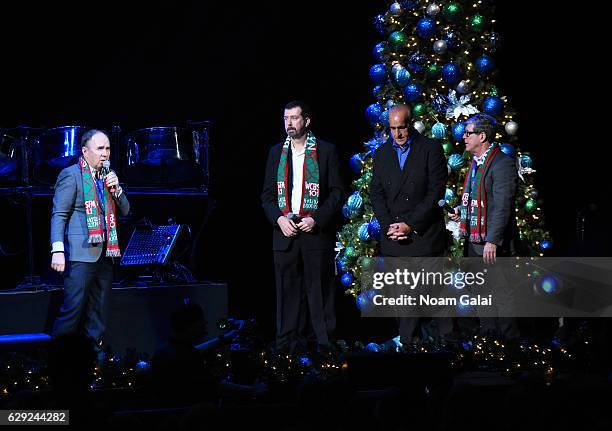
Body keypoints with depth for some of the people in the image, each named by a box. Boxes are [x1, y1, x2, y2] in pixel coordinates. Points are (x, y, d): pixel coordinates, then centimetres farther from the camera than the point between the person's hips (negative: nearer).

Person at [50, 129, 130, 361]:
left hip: (104, 253, 7)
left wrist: (116, 189, 1)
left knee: (97, 311, 9)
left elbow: (125, 211, 20)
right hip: (80, 254, -7)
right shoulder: (71, 175, -3)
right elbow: (59, 215, -8)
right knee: (74, 308, -11)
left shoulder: (106, 177, 18)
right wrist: (57, 250, -18)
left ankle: (94, 353, 14)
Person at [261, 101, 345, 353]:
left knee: (320, 291, -2)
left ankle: (325, 342, 3)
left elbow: (337, 192, -1)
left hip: (317, 231, -3)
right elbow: (267, 194, 13)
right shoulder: (277, 153, 13)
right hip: (285, 231, 3)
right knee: (288, 292, 3)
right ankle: (288, 344, 8)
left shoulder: (326, 151, 2)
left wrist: (316, 220, -11)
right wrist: (279, 219, -5)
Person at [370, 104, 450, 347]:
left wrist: (410, 225, -12)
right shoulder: (382, 154, 11)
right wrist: (389, 225, -7)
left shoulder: (431, 150, -2)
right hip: (394, 237, 3)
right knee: (404, 296, 4)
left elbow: (436, 192, -8)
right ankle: (407, 344, 9)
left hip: (425, 234, -3)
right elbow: (376, 193, 9)